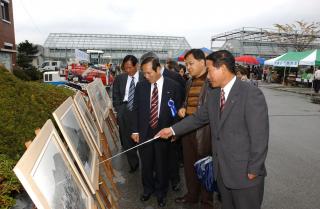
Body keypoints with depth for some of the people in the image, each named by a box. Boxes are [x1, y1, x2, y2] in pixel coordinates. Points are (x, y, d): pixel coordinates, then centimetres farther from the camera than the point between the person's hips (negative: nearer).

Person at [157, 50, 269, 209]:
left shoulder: (251, 94, -18)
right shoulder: (213, 94, 3)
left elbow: (259, 136, -17)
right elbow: (198, 117, 11)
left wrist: (253, 170, -14)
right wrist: (173, 130, 7)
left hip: (245, 173, -6)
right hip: (221, 170, 6)